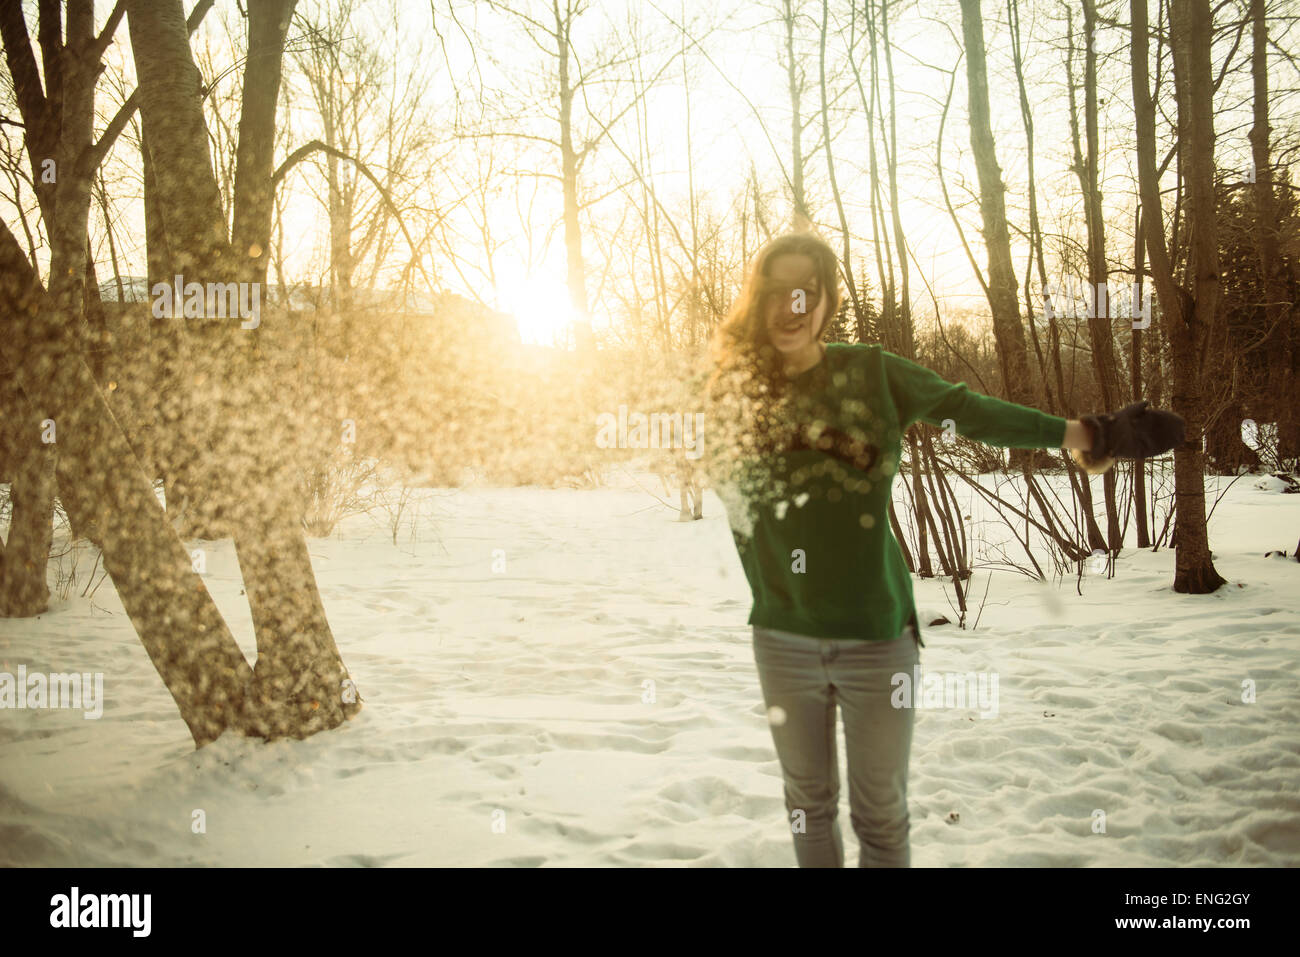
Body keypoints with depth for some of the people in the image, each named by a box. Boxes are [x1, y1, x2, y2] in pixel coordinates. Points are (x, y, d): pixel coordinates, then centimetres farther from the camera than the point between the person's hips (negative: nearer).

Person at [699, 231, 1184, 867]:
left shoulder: (872, 372, -3)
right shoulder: (736, 392, 2)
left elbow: (965, 409, -16)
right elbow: (739, 514, 5)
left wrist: (1070, 433, -29)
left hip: (876, 635, -1)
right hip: (783, 638, 2)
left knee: (880, 816, 9)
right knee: (808, 803, 17)